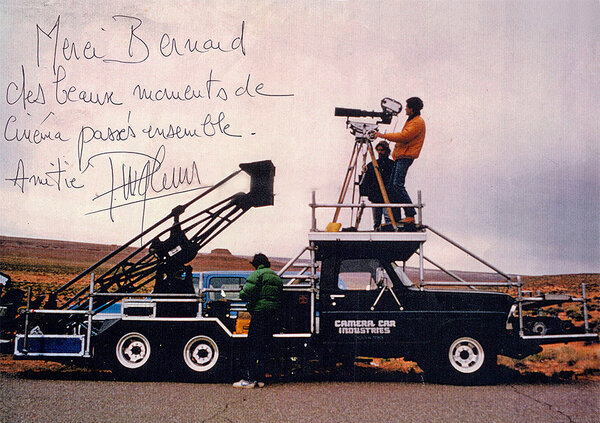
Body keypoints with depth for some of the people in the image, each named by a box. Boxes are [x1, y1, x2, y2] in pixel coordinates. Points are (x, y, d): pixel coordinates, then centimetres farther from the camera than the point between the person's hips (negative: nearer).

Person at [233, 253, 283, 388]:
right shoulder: (277, 277, 18)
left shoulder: (256, 275, -6)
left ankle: (249, 379, -5)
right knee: (264, 347, 11)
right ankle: (260, 379, 12)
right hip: (274, 315, 7)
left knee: (253, 347, -4)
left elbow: (245, 294, -15)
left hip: (260, 314, -7)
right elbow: (280, 297, 17)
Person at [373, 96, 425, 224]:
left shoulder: (418, 122, -9)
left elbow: (403, 136, -18)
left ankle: (410, 215, -16)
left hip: (406, 157, -10)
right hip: (400, 156, 10)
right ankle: (395, 217, 7)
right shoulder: (411, 120, 23)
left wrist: (384, 136, -14)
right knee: (392, 185, 6)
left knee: (398, 185, -18)